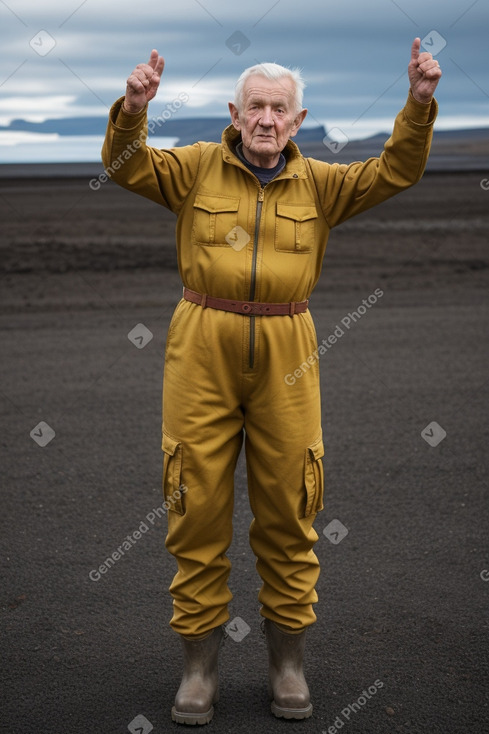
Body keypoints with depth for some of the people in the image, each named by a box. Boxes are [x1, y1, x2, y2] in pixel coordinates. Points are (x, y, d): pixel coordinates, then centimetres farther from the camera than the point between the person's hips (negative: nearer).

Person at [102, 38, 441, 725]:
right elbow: (127, 166, -6)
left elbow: (395, 172, 1)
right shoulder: (198, 167, 5)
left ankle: (288, 661, 23)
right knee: (198, 504, 2)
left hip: (285, 352, 1)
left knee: (288, 507, 7)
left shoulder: (319, 182, 9)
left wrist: (420, 104, -13)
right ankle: (200, 663, 17)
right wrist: (132, 109, -25)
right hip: (202, 348, -1)